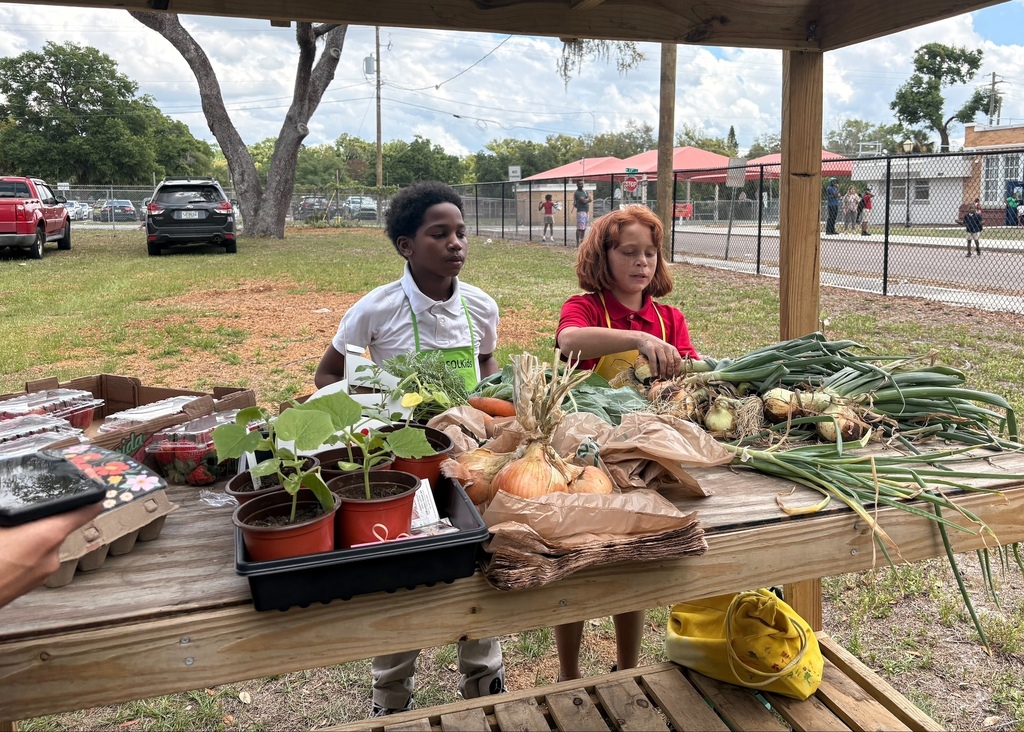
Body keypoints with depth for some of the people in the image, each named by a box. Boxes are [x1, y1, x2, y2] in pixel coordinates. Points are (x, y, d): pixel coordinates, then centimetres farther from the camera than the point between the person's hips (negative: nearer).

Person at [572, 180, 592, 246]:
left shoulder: (585, 191, 18)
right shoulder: (577, 193, -8)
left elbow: (590, 200, 10)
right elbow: (584, 201, -16)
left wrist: (586, 200, -7)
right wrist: (588, 198, 3)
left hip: (587, 211, 8)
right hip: (581, 211, -8)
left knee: (584, 228, 9)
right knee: (580, 228, -11)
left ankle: (581, 241, 14)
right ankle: (578, 243, -12)